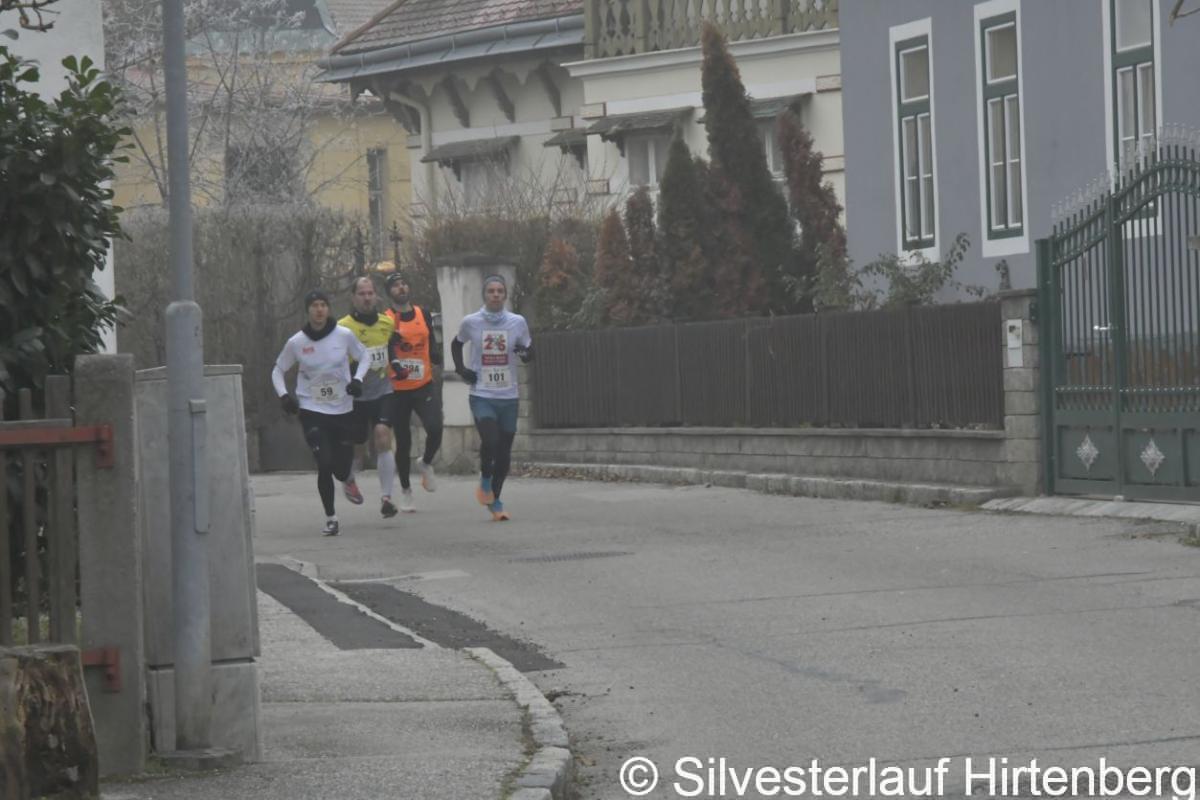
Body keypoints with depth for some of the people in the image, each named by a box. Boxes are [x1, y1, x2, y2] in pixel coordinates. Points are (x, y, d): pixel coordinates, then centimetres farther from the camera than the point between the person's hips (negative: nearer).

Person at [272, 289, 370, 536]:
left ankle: (348, 479, 44)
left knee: (342, 470, 4)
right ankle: (330, 518, 0)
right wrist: (284, 395, -8)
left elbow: (364, 357, 9)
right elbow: (278, 371, 8)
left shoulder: (344, 335, -7)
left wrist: (357, 379, -8)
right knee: (325, 464, -16)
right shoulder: (296, 343, -6)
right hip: (312, 411, -1)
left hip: (343, 410, 1)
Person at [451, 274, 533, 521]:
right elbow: (456, 344, 17)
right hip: (482, 396, -2)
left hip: (508, 396, 2)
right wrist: (460, 368, 2)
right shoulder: (471, 322, -2)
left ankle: (495, 499, 21)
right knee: (490, 441, -21)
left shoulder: (517, 322, -1)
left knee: (504, 450, 4)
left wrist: (524, 351, -15)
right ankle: (485, 479, 9)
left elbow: (530, 355, 8)